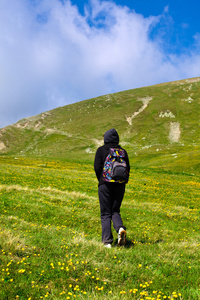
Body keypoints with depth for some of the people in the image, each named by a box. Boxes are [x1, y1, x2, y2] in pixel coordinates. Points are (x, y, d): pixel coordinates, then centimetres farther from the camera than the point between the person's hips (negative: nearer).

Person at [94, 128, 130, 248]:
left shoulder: (101, 150, 1)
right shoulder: (123, 151, 9)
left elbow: (97, 168, -7)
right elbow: (128, 168, 6)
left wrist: (101, 180, 8)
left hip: (105, 184, -3)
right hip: (120, 185, 3)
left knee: (106, 213, 4)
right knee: (115, 211, 14)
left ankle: (107, 241, -4)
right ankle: (120, 228, -16)